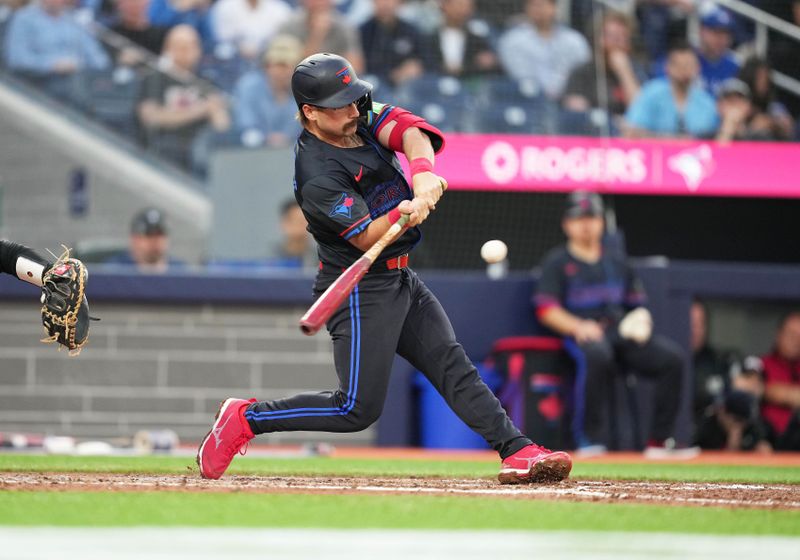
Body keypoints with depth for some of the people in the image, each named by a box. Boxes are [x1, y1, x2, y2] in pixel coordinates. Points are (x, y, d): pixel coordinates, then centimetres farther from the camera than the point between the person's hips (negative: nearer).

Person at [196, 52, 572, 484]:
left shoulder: (360, 116, 0)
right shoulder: (318, 176, -23)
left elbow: (408, 130, -14)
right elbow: (365, 238, -23)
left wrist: (422, 171, -34)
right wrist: (404, 214, -41)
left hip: (402, 281, 9)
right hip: (360, 290, -9)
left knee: (454, 368, 3)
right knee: (358, 408, -8)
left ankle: (517, 452, -1)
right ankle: (245, 418, 2)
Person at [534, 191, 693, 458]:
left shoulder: (617, 264, 25)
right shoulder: (557, 263, 10)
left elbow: (637, 306, 25)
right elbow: (546, 310, -1)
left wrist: (640, 320, 0)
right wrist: (577, 326, -18)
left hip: (623, 333, 5)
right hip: (581, 333, -5)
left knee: (672, 356, -20)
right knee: (596, 355, -42)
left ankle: (659, 442, -18)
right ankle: (590, 438, -36)